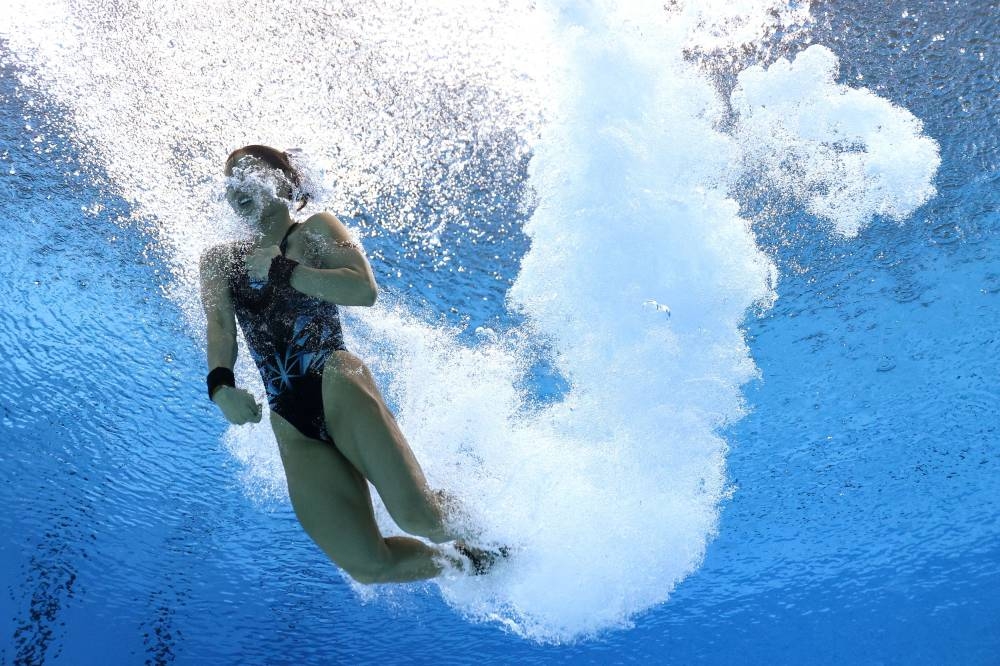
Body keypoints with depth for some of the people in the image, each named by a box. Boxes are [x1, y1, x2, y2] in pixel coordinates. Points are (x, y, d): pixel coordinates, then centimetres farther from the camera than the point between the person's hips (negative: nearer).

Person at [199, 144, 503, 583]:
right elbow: (219, 328, 2)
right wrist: (220, 385, -17)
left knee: (419, 516, -18)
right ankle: (467, 564, 23)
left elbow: (365, 290, -6)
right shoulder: (218, 260, 20)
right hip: (289, 424, 3)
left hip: (336, 384, -3)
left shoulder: (316, 230, 12)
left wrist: (280, 269, -5)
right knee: (368, 567, -6)